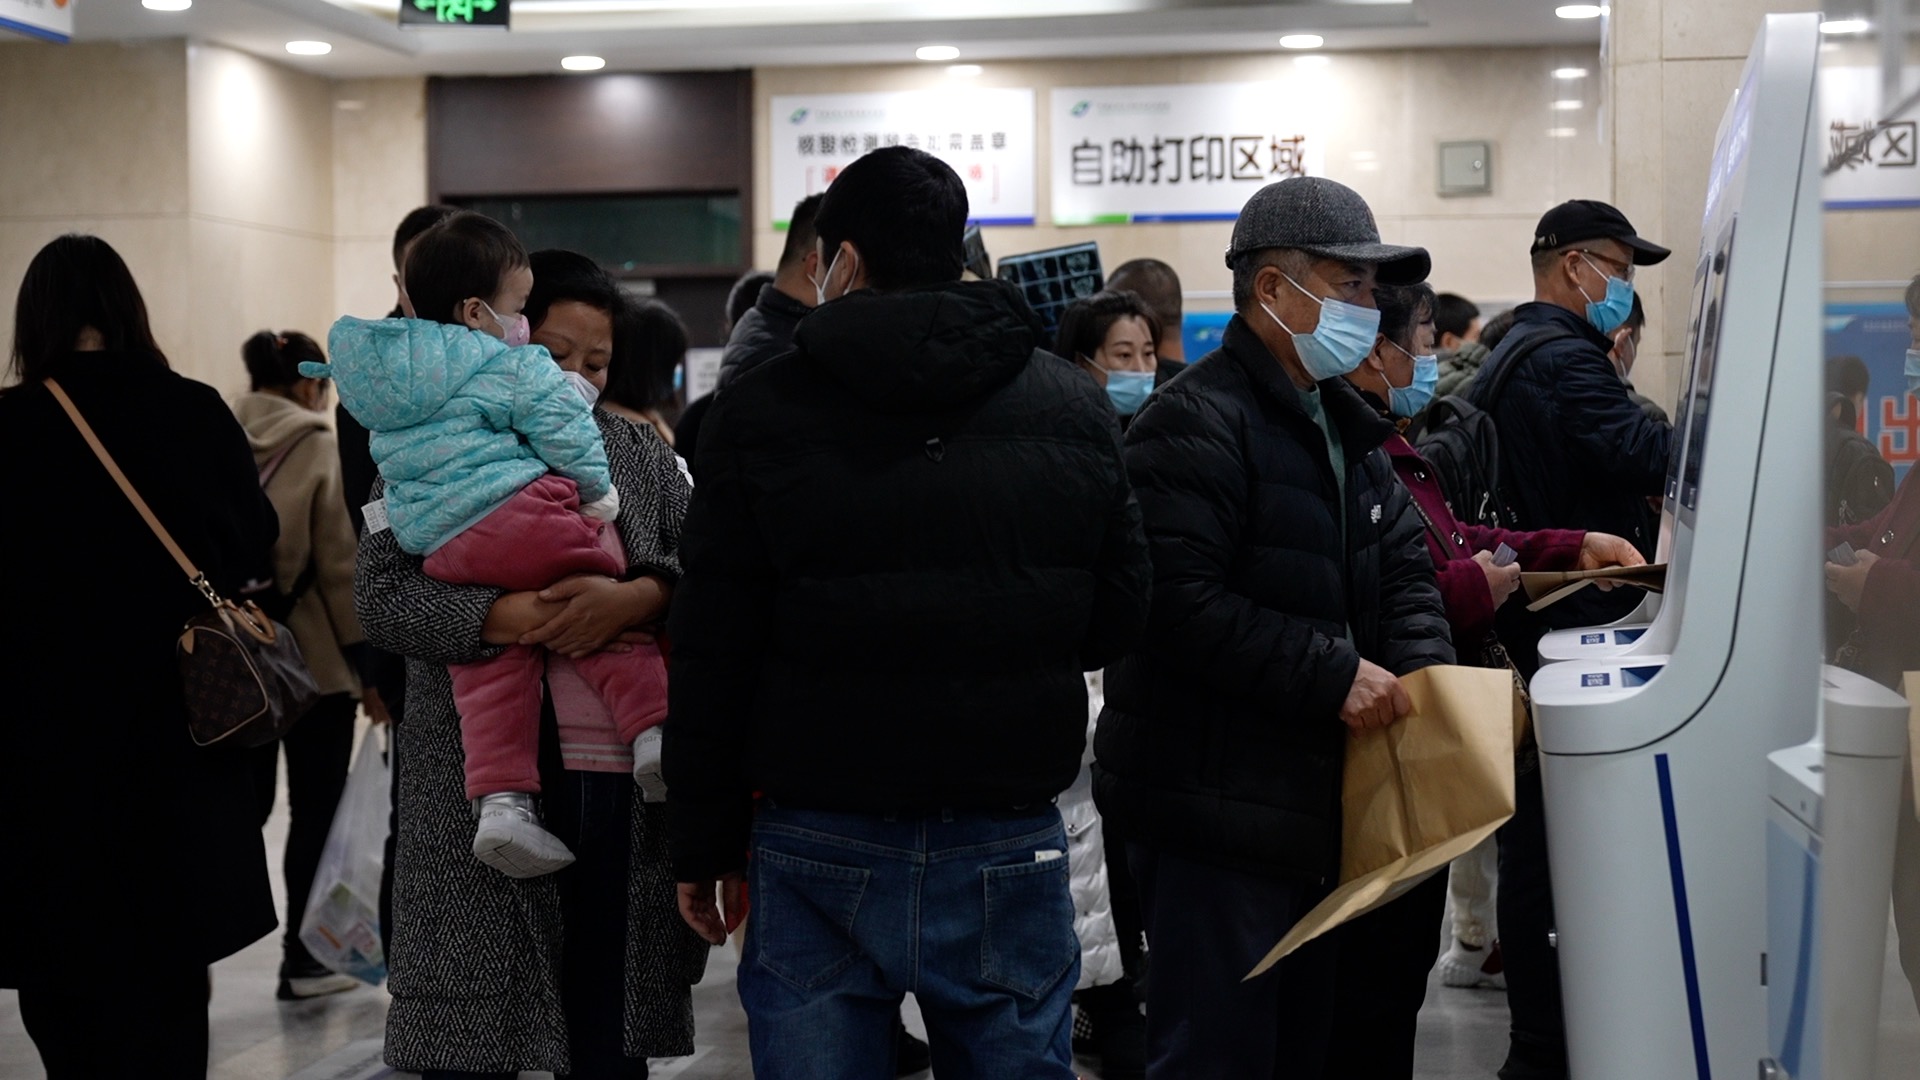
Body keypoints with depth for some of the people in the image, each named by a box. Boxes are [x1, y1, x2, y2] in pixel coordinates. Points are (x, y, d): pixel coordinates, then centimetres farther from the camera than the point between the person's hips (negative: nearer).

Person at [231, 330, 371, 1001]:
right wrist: (369, 658, -4)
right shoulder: (318, 450, -9)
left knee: (245, 801, 14)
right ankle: (304, 960, 14)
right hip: (315, 658, -4)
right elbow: (340, 566, -11)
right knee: (315, 809, 8)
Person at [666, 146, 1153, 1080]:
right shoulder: (1075, 408, 3)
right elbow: (1117, 619, 7)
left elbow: (711, 654, -3)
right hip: (1009, 849, 2)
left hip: (818, 851, -2)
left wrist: (705, 845, 5)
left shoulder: (761, 415, -4)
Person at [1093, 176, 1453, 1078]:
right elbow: (1183, 606, -25)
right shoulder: (1195, 422, -15)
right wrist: (1335, 674, -22)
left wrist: (1422, 672, -3)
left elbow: (1403, 570, 17)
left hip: (1313, 799, 10)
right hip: (1217, 810, -10)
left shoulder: (1343, 426, 17)